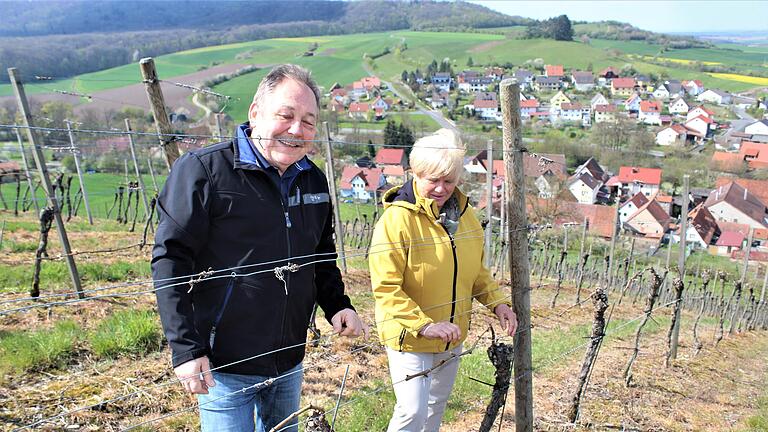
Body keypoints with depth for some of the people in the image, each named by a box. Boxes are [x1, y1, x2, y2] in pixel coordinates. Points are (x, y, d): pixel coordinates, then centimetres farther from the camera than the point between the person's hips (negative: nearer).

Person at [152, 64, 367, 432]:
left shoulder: (314, 180, 5)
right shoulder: (203, 170, -15)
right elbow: (170, 261, -15)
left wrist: (337, 305, 1)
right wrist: (185, 349, -18)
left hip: (289, 360, 6)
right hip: (225, 365, -6)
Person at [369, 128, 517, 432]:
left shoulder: (464, 215, 1)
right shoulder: (397, 218, -21)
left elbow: (476, 271, 14)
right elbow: (385, 288, -24)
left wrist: (497, 302, 0)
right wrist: (424, 325, -31)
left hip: (452, 336, 7)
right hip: (409, 338, -7)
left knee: (436, 407, 22)